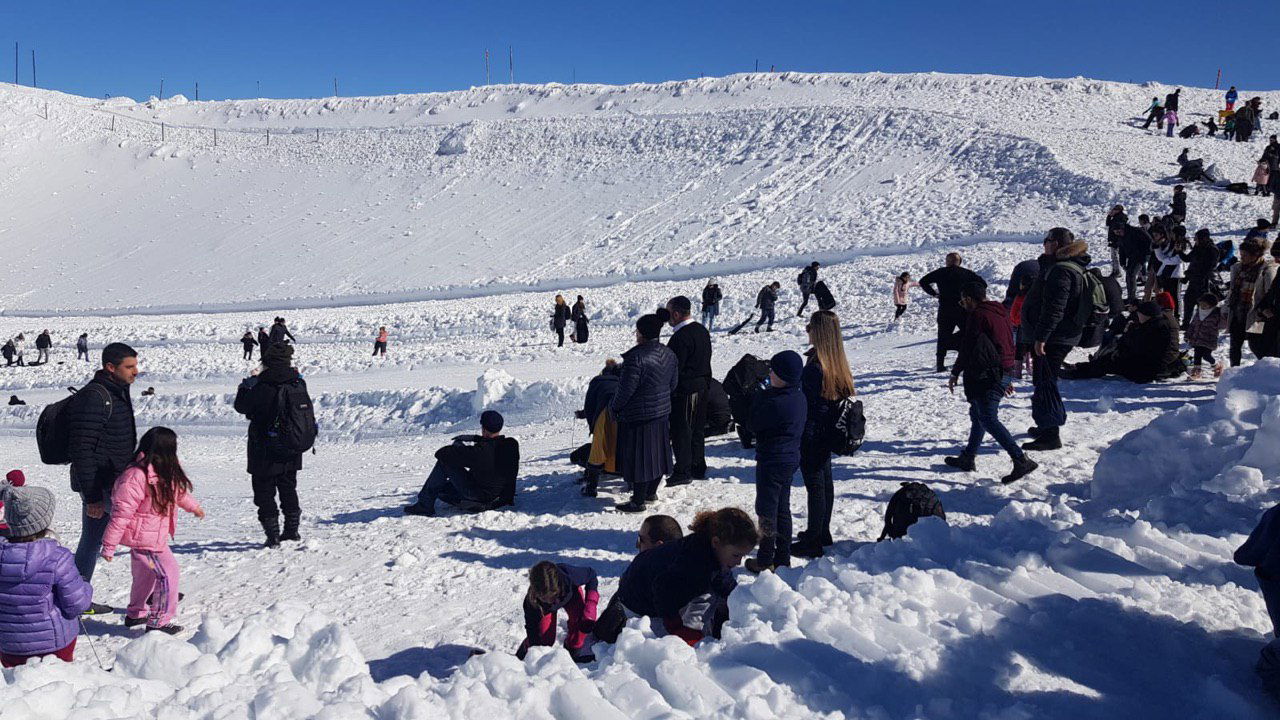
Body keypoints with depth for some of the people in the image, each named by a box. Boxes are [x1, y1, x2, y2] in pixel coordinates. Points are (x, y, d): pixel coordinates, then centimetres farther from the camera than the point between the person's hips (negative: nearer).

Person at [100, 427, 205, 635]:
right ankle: (159, 622, -3)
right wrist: (109, 546, -18)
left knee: (146, 574, 24)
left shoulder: (165, 474, 2)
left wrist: (193, 506, 41)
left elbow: (178, 491, 25)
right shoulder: (136, 477, -27)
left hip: (157, 537, 10)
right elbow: (121, 514, -23)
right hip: (142, 539, -10)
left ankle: (135, 614, 42)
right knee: (167, 573, -11)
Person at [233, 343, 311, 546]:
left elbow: (241, 406, -10)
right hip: (292, 452, 6)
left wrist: (245, 387, 7)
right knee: (288, 488, 20)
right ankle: (292, 530, 27)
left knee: (264, 492, 5)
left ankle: (272, 535, 4)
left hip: (266, 453, -6)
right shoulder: (299, 384, -3)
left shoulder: (264, 387, -21)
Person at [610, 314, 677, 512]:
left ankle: (638, 501, 8)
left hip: (638, 415, -8)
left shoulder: (636, 358, -24)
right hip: (663, 412, 8)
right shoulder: (669, 354, 2)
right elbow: (673, 384, 12)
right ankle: (651, 492, 34)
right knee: (657, 452, 19)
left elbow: (626, 389, -20)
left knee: (638, 457, 1)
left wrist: (614, 407, -4)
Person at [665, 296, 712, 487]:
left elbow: (673, 369, -22)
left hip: (684, 391, -10)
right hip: (702, 388, 10)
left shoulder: (681, 337, -21)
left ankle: (683, 472, 3)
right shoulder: (702, 331, 9)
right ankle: (698, 468, 26)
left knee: (681, 432, -1)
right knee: (697, 430, 17)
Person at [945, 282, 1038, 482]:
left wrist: (955, 373, -4)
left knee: (988, 419, -11)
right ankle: (968, 458, 27)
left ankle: (1021, 460, -20)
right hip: (1005, 373, 10)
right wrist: (1007, 379, 28)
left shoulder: (977, 315, -11)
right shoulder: (1001, 314, 17)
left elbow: (967, 348, -13)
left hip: (986, 376, -10)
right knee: (977, 413, 19)